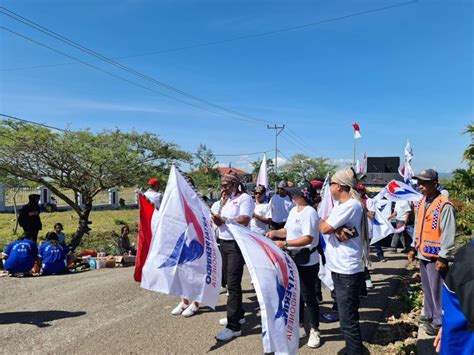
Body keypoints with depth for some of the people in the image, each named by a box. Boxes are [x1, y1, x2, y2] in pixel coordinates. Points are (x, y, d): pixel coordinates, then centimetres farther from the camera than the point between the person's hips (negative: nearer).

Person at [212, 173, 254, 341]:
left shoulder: (245, 198, -9)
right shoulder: (228, 200, 17)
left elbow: (244, 220, -21)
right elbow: (223, 219, 14)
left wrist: (223, 220, -18)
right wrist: (217, 219, -8)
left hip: (237, 244, -9)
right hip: (224, 243, 9)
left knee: (233, 283, -8)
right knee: (231, 281, 16)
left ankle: (234, 326, -2)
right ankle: (238, 315, 30)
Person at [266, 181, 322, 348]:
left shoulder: (310, 213, -20)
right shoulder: (293, 211, 8)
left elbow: (308, 239, -27)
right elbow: (288, 230, 16)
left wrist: (285, 243, -29)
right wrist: (275, 232, -2)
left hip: (307, 262, -9)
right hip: (293, 259, 9)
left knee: (308, 296, 4)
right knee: (296, 294, 18)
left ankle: (315, 331, 22)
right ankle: (300, 327, 34)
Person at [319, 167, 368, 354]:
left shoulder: (350, 205, -20)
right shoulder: (341, 204, 12)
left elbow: (324, 228, -20)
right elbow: (327, 225, 3)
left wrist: (324, 220, 1)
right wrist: (336, 228, -19)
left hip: (347, 271, -10)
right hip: (340, 268, 10)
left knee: (348, 320, -1)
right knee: (347, 316, 22)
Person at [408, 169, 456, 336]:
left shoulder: (444, 205, -17)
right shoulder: (422, 202, 9)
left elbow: (448, 234, -18)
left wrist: (443, 257, -17)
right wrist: (413, 247, 16)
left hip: (436, 256, -8)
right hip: (423, 254, 8)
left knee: (437, 291, 3)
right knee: (427, 288, 20)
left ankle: (439, 322, 17)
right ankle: (429, 315, 35)